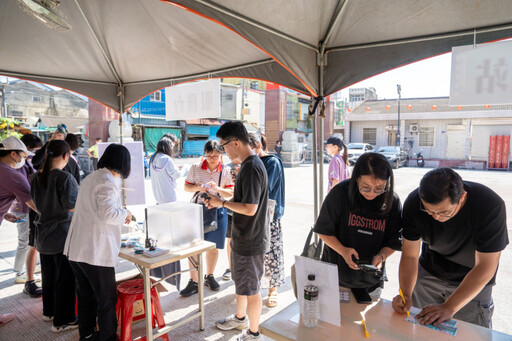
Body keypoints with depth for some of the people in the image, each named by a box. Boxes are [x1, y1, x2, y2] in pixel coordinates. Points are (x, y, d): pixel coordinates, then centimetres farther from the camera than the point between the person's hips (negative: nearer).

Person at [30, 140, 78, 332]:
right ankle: (62, 321, 15)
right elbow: (73, 207, -21)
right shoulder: (65, 178, -21)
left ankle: (49, 311, 38)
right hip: (62, 235, -7)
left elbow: (36, 203, 13)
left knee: (48, 275, 22)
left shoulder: (36, 177, 2)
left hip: (43, 234, 8)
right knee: (65, 278, 5)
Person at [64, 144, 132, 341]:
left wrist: (119, 217, 28)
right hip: (95, 252, -9)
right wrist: (125, 214, -10)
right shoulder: (108, 182, -17)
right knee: (107, 300, 6)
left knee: (86, 296, 22)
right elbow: (108, 213, -29)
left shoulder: (90, 178, 14)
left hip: (76, 249, 9)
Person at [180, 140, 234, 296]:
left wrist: (217, 188, -22)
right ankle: (193, 282, 12)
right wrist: (197, 187, -15)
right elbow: (186, 186, 6)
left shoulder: (226, 171, -1)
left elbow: (231, 193, -4)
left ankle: (209, 276, 33)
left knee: (214, 246, 12)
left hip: (217, 210, 1)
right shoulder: (195, 168, 0)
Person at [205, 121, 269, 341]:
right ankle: (240, 318, 47)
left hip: (250, 241, -10)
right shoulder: (249, 164, 7)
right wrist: (220, 201, 7)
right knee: (240, 282, 26)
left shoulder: (251, 168, -25)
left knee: (250, 289, 9)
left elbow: (250, 209, -27)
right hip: (243, 238, 10)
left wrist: (222, 203, -16)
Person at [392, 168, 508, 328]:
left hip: (474, 283, -2)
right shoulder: (414, 203, -25)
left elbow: (485, 267, -27)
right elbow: (409, 256, -17)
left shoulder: (491, 206, -32)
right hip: (429, 273, 2)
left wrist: (449, 308, -28)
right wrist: (405, 294, -31)